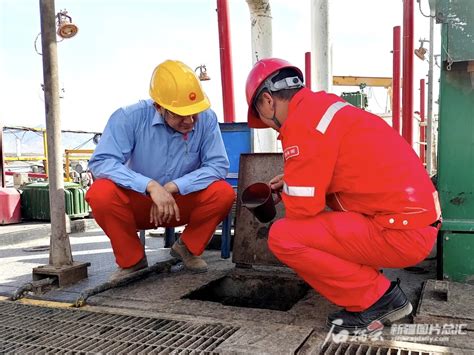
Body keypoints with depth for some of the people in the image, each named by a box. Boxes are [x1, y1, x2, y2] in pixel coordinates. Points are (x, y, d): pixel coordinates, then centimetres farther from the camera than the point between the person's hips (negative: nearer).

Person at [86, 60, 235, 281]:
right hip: (136, 204, -1)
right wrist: (151, 186, -39)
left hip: (182, 203, 1)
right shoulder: (130, 117, -20)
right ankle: (132, 261, -4)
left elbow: (218, 165, -20)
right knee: (101, 193, -31)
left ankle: (188, 248, 4)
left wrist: (172, 187, -30)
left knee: (223, 193, -25)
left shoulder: (206, 119, -17)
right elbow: (101, 162, -27)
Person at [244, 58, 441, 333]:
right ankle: (381, 292, 17)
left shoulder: (303, 121, -15)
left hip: (402, 233, -9)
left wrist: (291, 188, 7)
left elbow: (302, 209, -16)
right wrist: (295, 178, 21)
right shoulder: (322, 104, 12)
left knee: (283, 236, -13)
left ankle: (378, 299, -1)